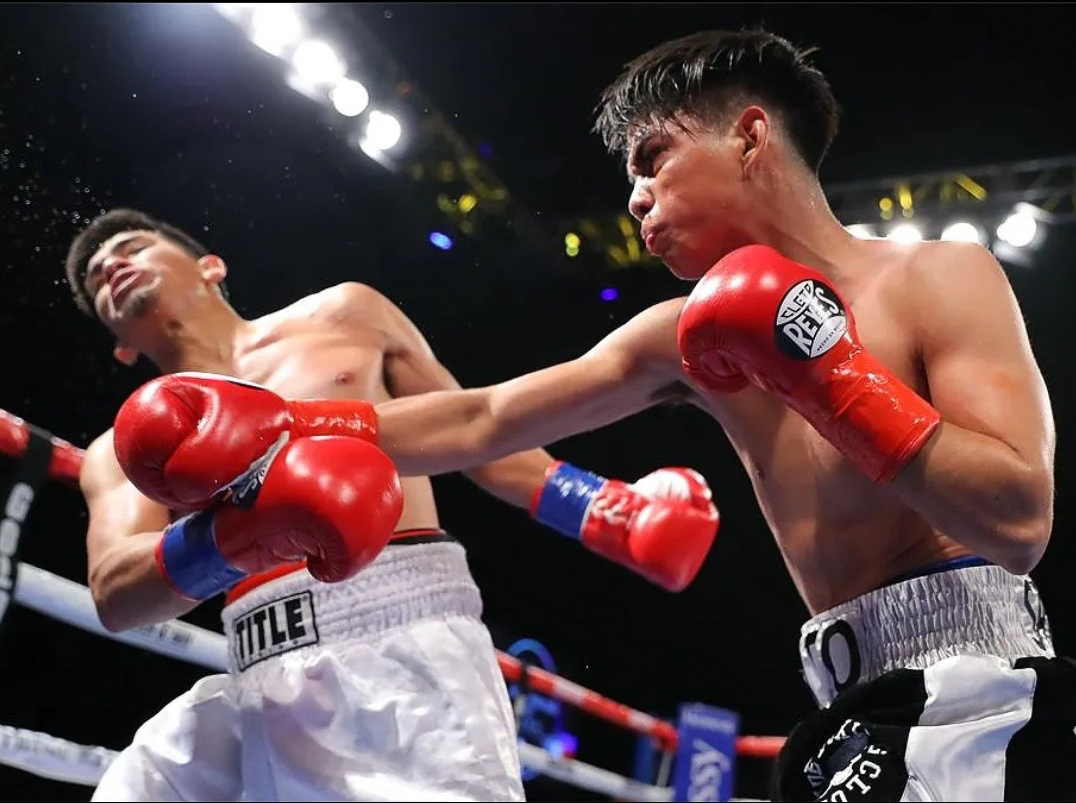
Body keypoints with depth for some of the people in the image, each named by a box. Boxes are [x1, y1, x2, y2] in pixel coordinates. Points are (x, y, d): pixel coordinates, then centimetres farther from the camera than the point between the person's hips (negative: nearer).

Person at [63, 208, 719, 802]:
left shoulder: (345, 313, 18)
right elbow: (114, 594, -1)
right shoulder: (122, 452, 19)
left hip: (406, 640, -2)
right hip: (264, 683, 3)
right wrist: (224, 540, -23)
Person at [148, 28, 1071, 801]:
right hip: (859, 720, 5)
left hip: (984, 704, -5)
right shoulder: (680, 339, 10)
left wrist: (829, 379, -17)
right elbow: (481, 422, 9)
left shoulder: (940, 277, -6)